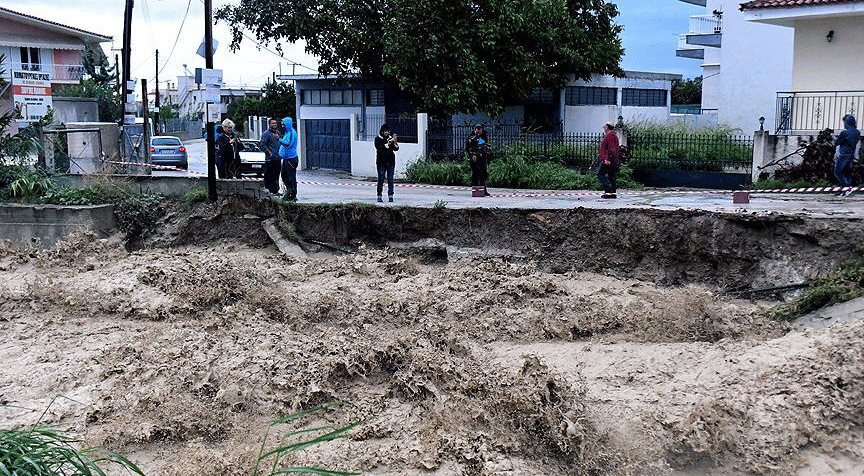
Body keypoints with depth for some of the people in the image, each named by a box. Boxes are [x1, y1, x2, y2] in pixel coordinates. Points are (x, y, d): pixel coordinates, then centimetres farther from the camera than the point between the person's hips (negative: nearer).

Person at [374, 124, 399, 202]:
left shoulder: (391, 138, 10)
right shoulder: (378, 139, 2)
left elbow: (396, 149, 3)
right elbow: (379, 148, -14)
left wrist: (395, 142, -16)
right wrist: (387, 144, -26)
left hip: (391, 161, 3)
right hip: (381, 161, -3)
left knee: (390, 179, -1)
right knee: (381, 180, -3)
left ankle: (390, 196, 1)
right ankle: (379, 196, 4)